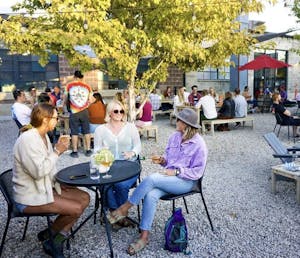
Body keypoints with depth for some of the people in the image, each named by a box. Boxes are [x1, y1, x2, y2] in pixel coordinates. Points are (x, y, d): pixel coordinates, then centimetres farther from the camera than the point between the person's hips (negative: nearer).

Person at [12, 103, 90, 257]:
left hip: (45, 187, 9)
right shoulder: (27, 139, -23)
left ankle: (57, 240, 6)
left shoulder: (43, 136, 5)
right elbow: (38, 171, -29)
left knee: (84, 198, 0)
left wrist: (59, 182, 3)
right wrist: (57, 151, -20)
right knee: (76, 209, -16)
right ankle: (47, 236, 10)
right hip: (30, 197, -9)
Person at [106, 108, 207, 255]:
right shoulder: (175, 137, 5)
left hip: (186, 181, -5)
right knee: (150, 195, -27)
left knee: (152, 178, -30)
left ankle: (124, 208, -14)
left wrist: (176, 172, -18)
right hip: (169, 178, 6)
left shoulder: (199, 144, -12)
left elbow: (197, 172, -11)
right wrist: (162, 160, -6)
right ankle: (144, 236, -17)